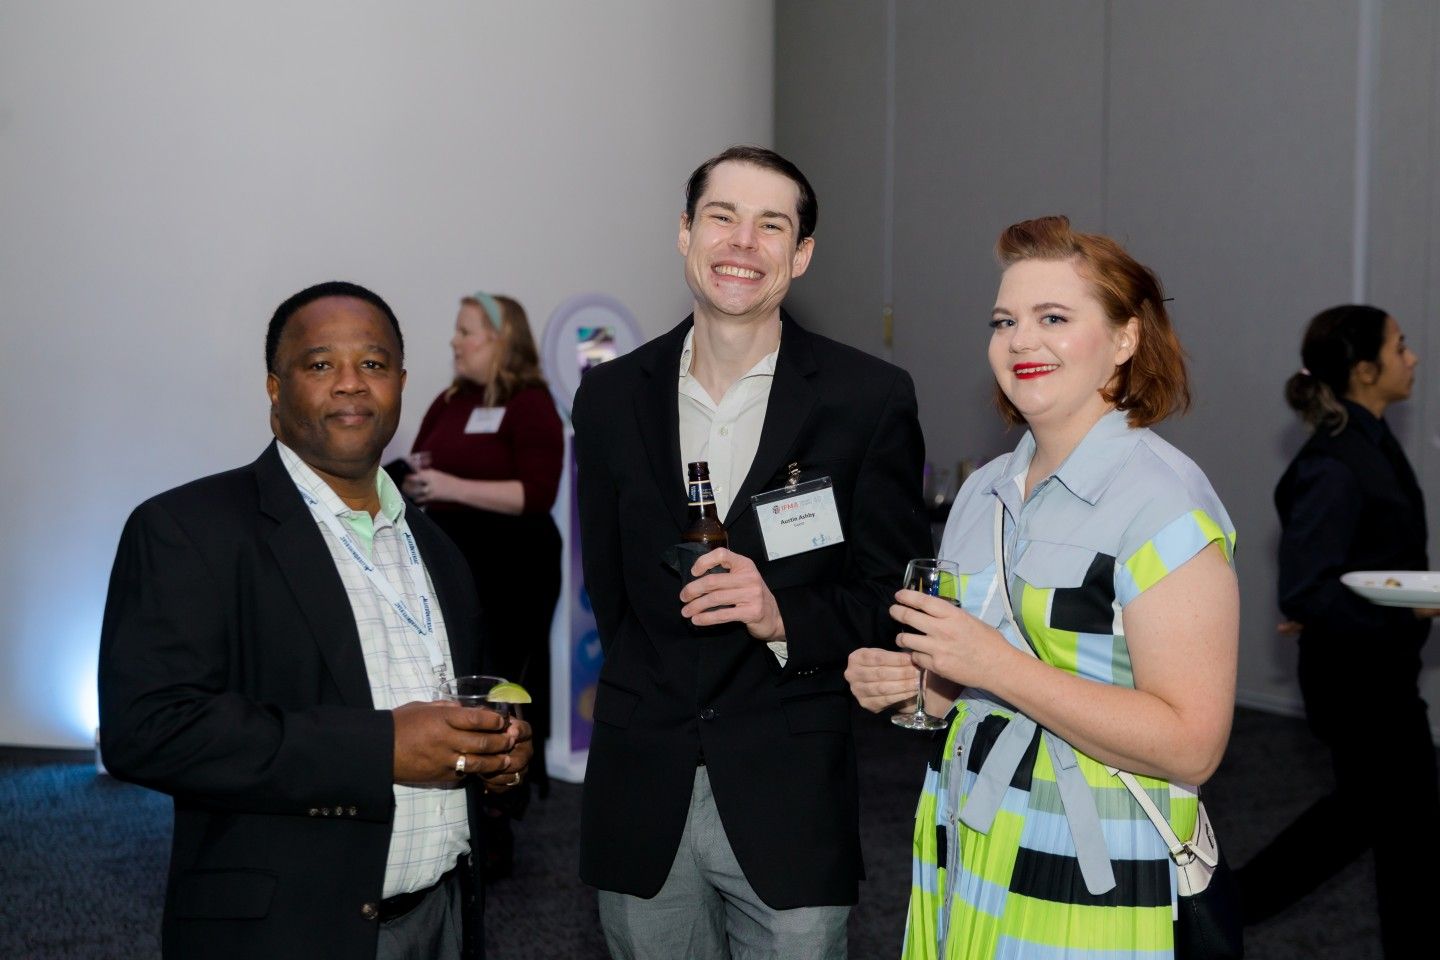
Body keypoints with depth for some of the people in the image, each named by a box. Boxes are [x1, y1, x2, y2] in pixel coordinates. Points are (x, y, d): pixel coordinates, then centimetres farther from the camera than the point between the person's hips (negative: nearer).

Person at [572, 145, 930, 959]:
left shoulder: (871, 399, -5)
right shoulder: (612, 395, 4)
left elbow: (898, 593, -2)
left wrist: (787, 617, -18)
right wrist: (655, 696, 10)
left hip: (791, 801, -2)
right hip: (641, 801, 3)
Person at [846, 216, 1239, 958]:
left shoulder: (1163, 501, -15)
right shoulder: (983, 492, 7)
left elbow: (1189, 747, -21)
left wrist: (996, 665, -24)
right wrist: (911, 684, -1)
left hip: (1091, 888, -7)